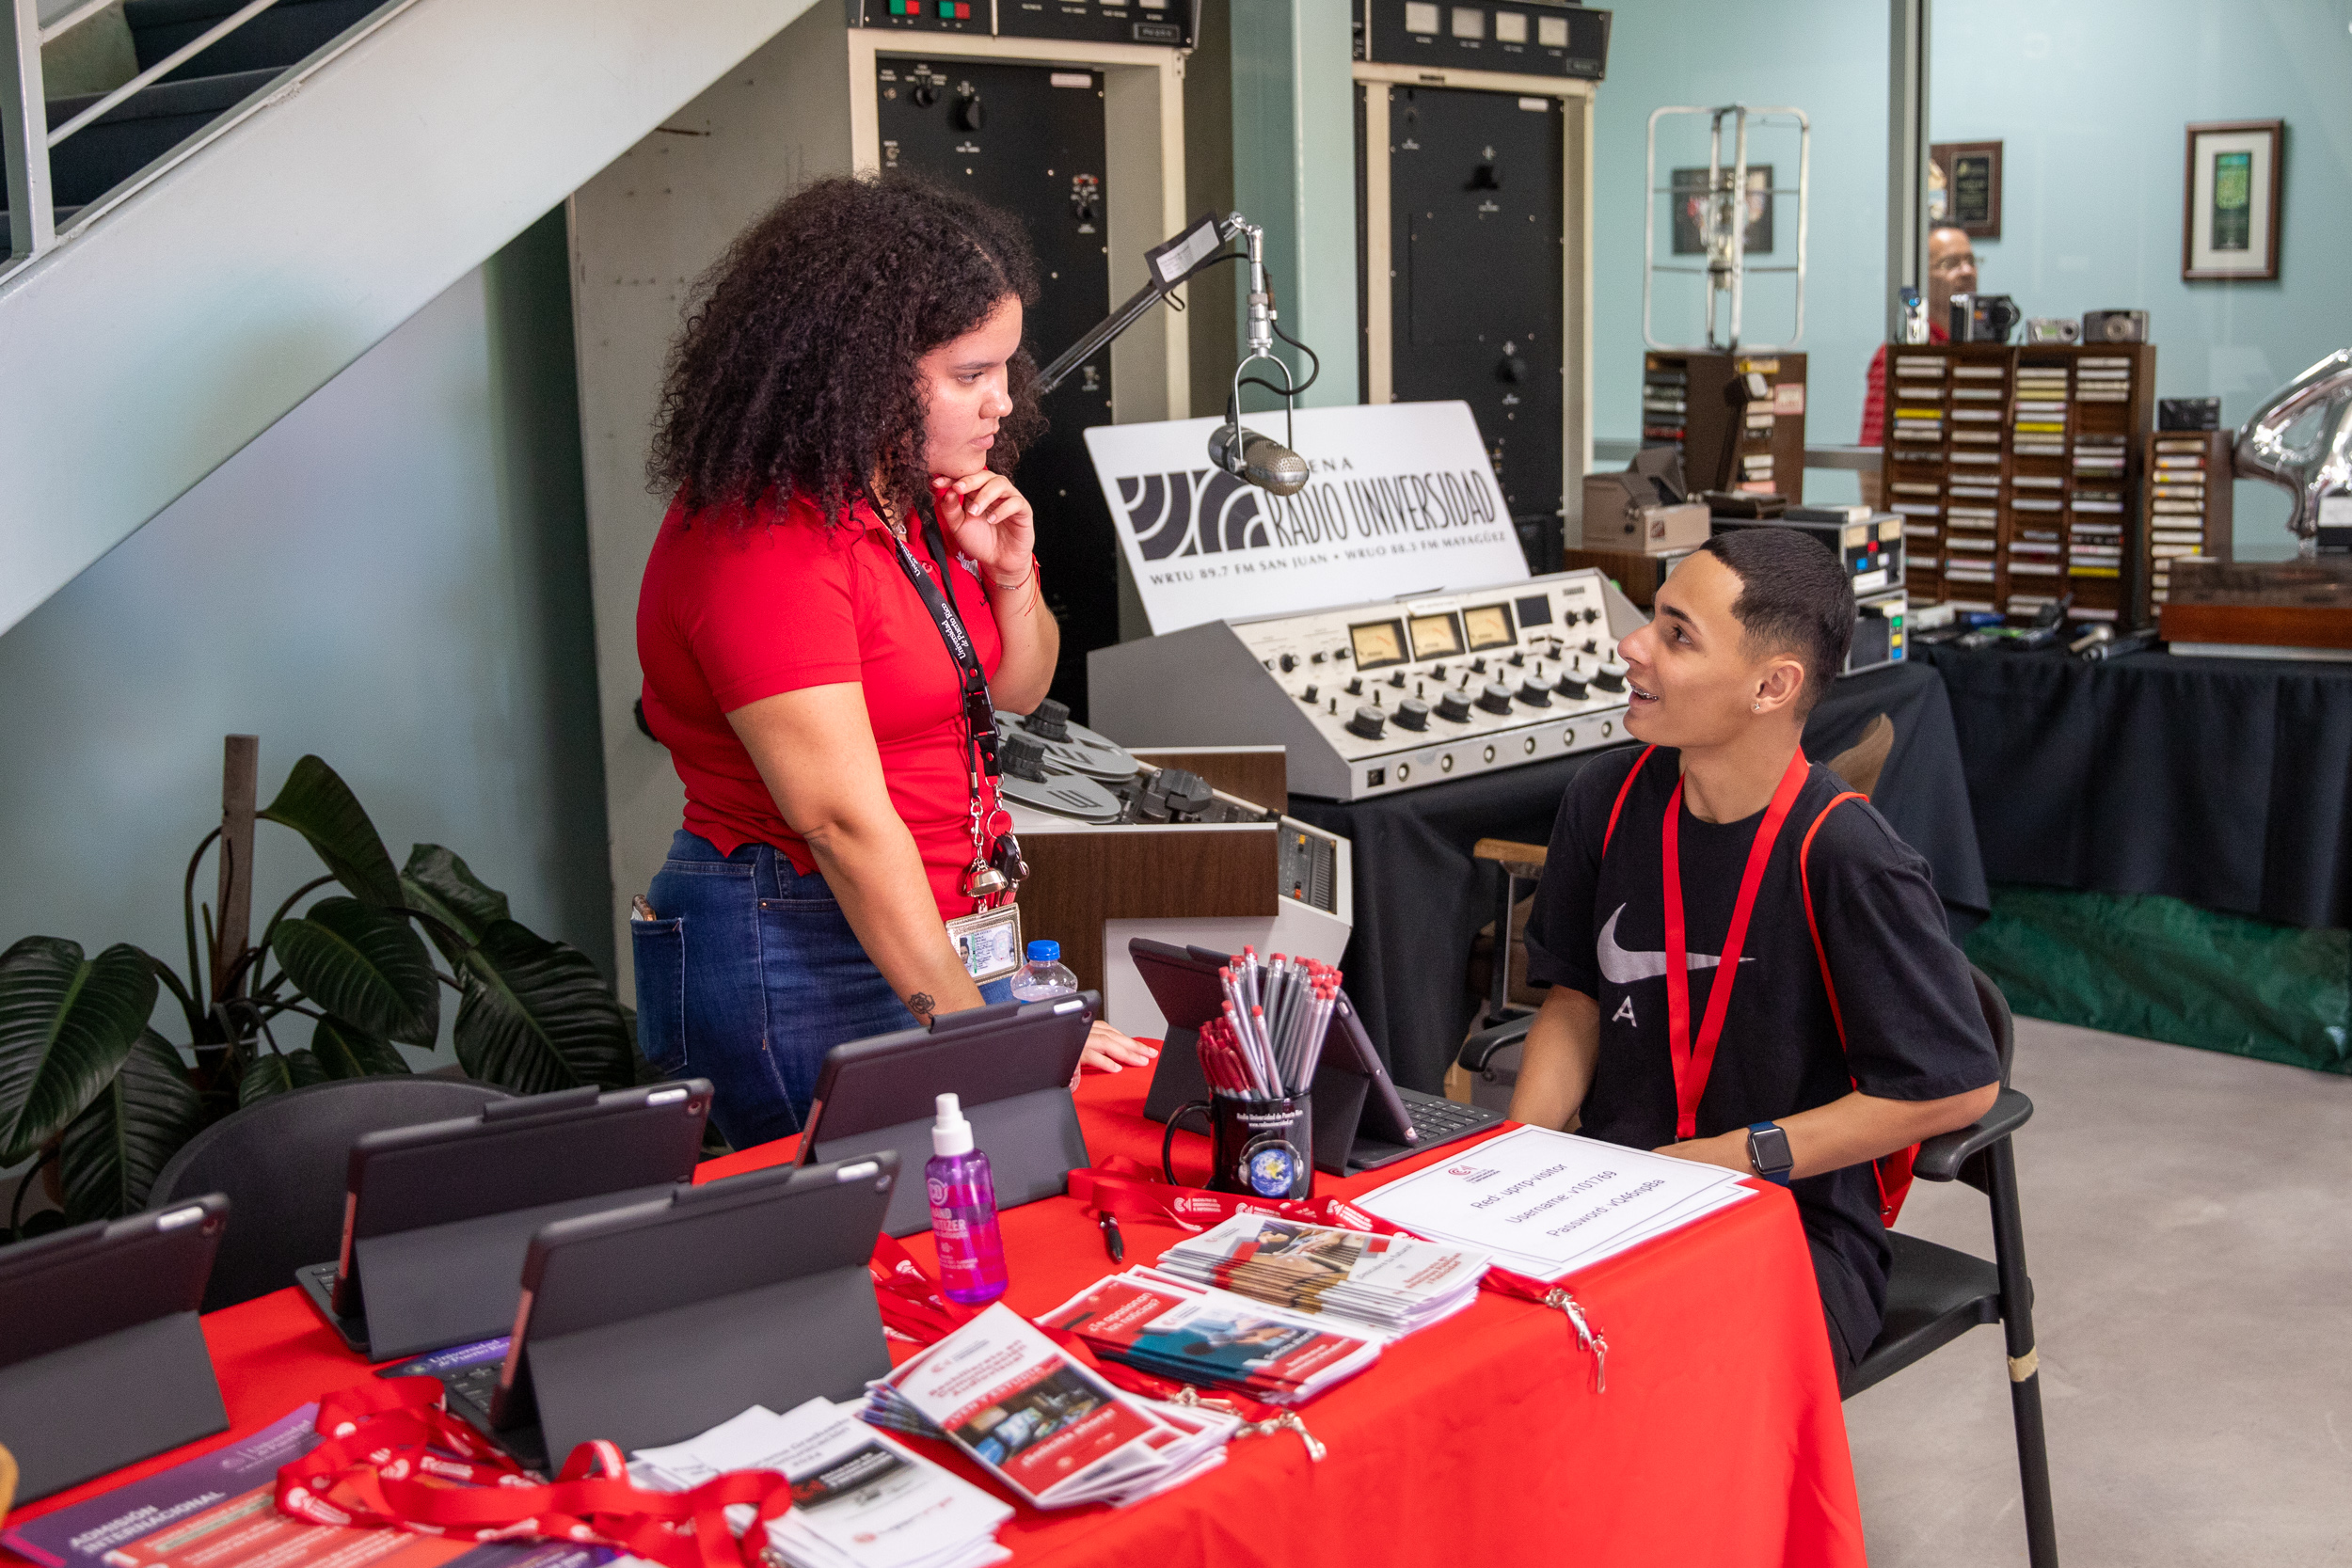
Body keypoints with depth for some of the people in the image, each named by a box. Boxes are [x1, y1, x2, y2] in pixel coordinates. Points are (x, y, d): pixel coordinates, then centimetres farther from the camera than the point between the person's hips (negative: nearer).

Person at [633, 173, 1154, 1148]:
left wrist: (1011, 575, -2)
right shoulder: (761, 544, -20)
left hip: (946, 934, 8)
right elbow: (846, 821, -24)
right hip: (801, 958, -8)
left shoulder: (918, 497, 7)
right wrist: (977, 1034, -24)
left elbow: (1017, 690, 19)